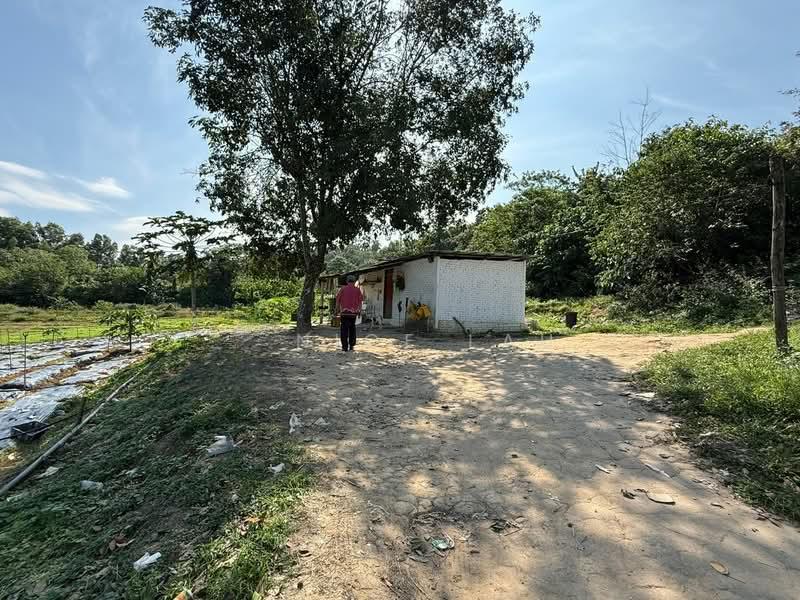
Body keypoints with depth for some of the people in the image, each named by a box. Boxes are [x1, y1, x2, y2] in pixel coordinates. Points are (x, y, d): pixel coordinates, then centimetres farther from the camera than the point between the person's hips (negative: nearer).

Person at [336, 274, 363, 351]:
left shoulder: (343, 289, 1)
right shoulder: (357, 290, 2)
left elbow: (338, 301, 1)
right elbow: (360, 302, 2)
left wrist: (338, 310, 11)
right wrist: (359, 311, 9)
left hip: (344, 312, -1)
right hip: (354, 312, 1)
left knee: (344, 329, 3)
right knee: (352, 328, 16)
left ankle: (345, 347, 1)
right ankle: (351, 345, 15)